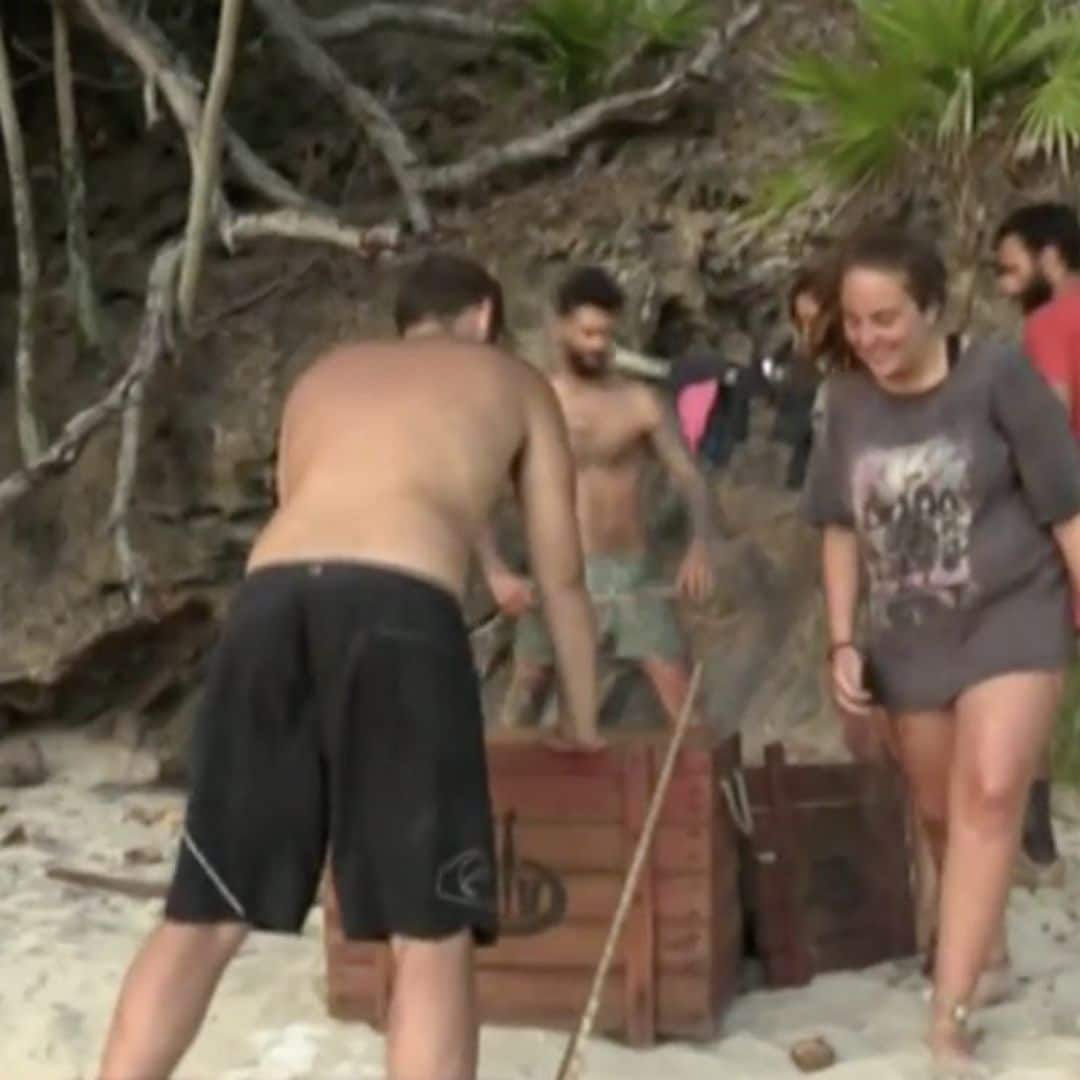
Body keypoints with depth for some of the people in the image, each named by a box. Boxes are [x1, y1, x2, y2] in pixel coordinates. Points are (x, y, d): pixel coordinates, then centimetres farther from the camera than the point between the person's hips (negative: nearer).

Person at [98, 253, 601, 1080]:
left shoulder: (323, 376, 36)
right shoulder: (515, 383, 27)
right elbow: (562, 579, 30)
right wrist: (583, 727, 42)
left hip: (270, 598, 4)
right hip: (398, 609, -4)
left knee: (204, 917, 11)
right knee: (432, 935, 1)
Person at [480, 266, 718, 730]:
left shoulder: (641, 403, 0)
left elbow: (690, 478, -2)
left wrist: (701, 545, -22)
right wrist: (496, 572, -18)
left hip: (631, 571, 0)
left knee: (681, 693, -4)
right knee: (525, 697, 6)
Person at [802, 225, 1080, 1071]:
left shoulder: (998, 376, -14)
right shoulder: (849, 402, -2)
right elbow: (842, 527, 7)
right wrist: (842, 642, 2)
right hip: (910, 637, 5)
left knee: (988, 796, -18)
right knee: (939, 810, 15)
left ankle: (950, 1014, -17)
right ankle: (984, 937, 41)